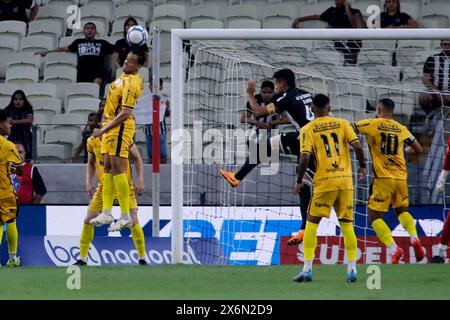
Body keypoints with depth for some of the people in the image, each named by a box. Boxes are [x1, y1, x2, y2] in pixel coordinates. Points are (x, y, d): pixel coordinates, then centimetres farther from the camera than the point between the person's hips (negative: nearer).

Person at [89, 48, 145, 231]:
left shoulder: (130, 84, -20)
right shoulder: (125, 77, 10)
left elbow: (125, 114, -25)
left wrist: (103, 130, -22)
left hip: (120, 127, -10)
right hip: (110, 127, 10)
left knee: (117, 169, -12)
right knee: (108, 169, 9)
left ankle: (125, 216, -12)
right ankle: (107, 213, 10)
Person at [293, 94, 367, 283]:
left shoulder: (307, 129, 0)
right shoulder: (342, 124, 7)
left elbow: (305, 157, -9)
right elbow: (357, 146, -3)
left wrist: (299, 181, 2)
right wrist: (362, 166, 13)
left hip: (324, 182, -2)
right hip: (346, 181, 2)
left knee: (312, 223, 6)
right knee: (347, 224, 9)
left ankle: (307, 269, -1)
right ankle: (352, 269, 4)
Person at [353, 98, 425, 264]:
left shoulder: (372, 124, -2)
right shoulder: (401, 128, 10)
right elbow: (418, 149, 15)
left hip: (383, 177, -5)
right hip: (401, 177, 5)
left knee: (374, 216, 1)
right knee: (401, 210, 24)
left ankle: (394, 249, -15)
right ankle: (414, 238, 0)